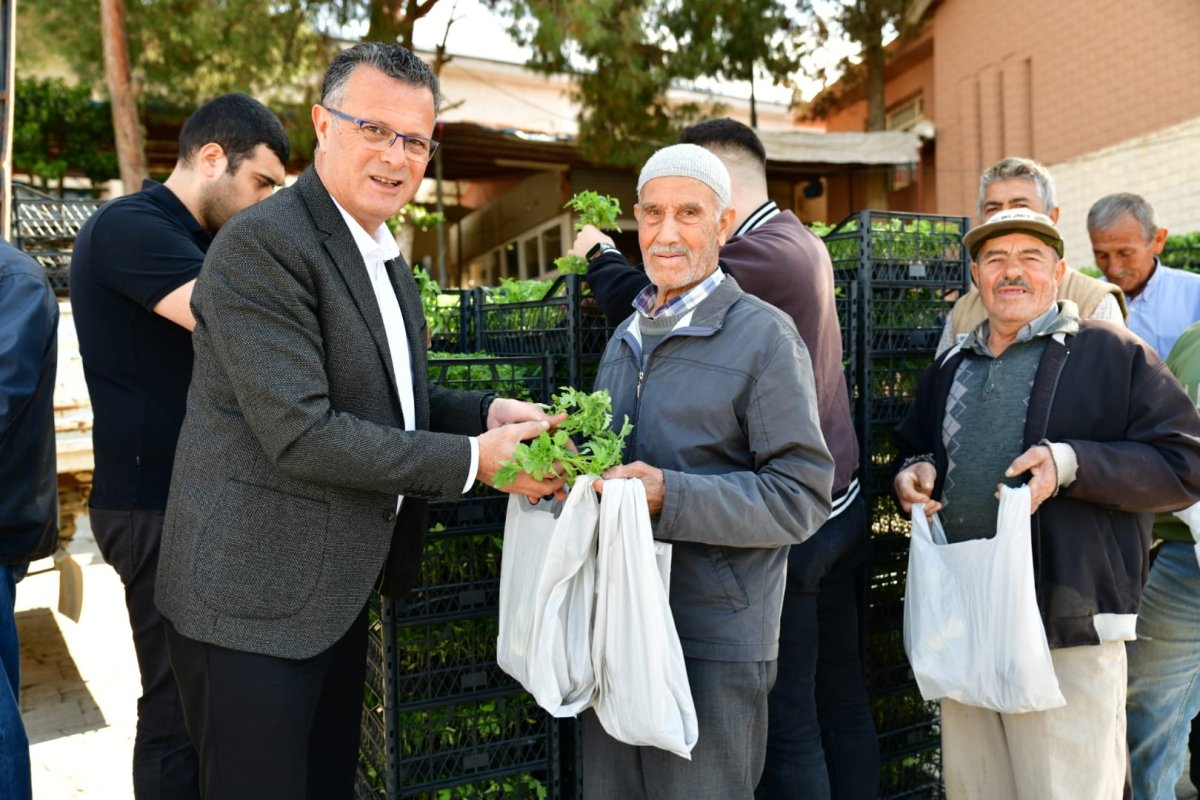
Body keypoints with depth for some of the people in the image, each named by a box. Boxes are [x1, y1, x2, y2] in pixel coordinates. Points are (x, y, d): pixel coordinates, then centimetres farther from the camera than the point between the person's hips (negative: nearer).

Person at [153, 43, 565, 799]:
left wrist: (489, 411, -1)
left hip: (339, 590, 8)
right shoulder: (262, 244, -17)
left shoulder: (385, 255, 12)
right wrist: (473, 460, -20)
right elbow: (301, 432, -24)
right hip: (254, 598, -8)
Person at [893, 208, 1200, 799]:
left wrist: (1071, 465, -20)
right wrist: (914, 473, 4)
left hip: (1069, 634, -5)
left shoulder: (1113, 353, 0)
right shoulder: (950, 367, 16)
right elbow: (914, 446, 28)